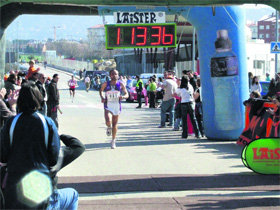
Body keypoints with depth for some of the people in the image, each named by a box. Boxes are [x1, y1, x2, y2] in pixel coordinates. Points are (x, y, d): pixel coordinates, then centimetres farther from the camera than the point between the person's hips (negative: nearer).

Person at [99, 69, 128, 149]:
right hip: (108, 105, -1)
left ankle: (113, 141, 21)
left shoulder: (120, 85, -1)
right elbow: (101, 90, 16)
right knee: (108, 121, -23)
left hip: (117, 106, 1)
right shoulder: (106, 84, -2)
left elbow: (127, 94, 3)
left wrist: (123, 96, -20)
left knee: (114, 124, 7)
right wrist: (102, 97, -2)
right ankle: (109, 127, 15)